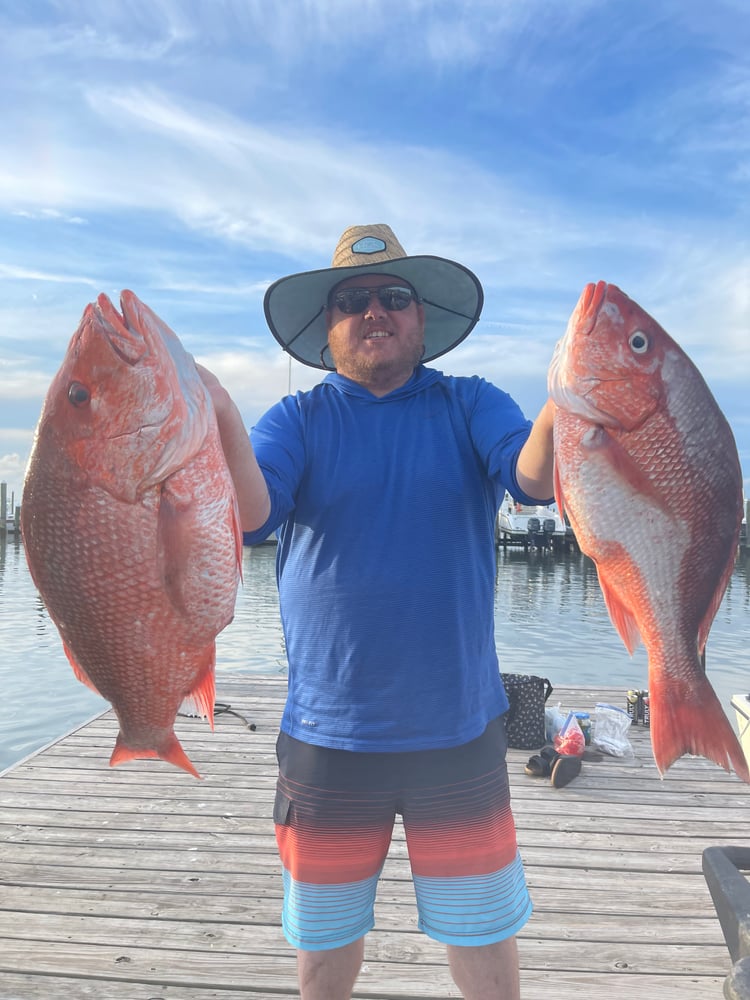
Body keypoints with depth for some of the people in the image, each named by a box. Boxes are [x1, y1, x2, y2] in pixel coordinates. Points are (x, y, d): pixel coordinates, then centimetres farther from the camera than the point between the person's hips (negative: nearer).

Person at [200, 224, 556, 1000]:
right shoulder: (299, 420, -1)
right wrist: (220, 424, -39)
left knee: (484, 935, 18)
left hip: (460, 731, 0)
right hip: (328, 737, 1)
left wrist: (560, 411, -40)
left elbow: (536, 477, -18)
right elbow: (247, 514, -18)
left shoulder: (470, 406, 0)